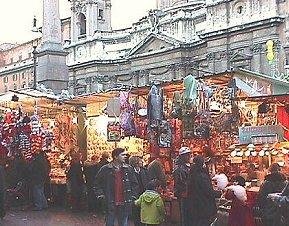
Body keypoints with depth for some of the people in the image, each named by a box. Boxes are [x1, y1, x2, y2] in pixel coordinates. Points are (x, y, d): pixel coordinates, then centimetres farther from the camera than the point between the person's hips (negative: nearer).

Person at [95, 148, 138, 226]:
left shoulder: (128, 169, 6)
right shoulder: (105, 169, -2)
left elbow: (134, 184, 13)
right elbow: (97, 183, 8)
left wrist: (133, 196, 6)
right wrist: (100, 194, 2)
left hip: (124, 204, 2)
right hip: (110, 204, -2)